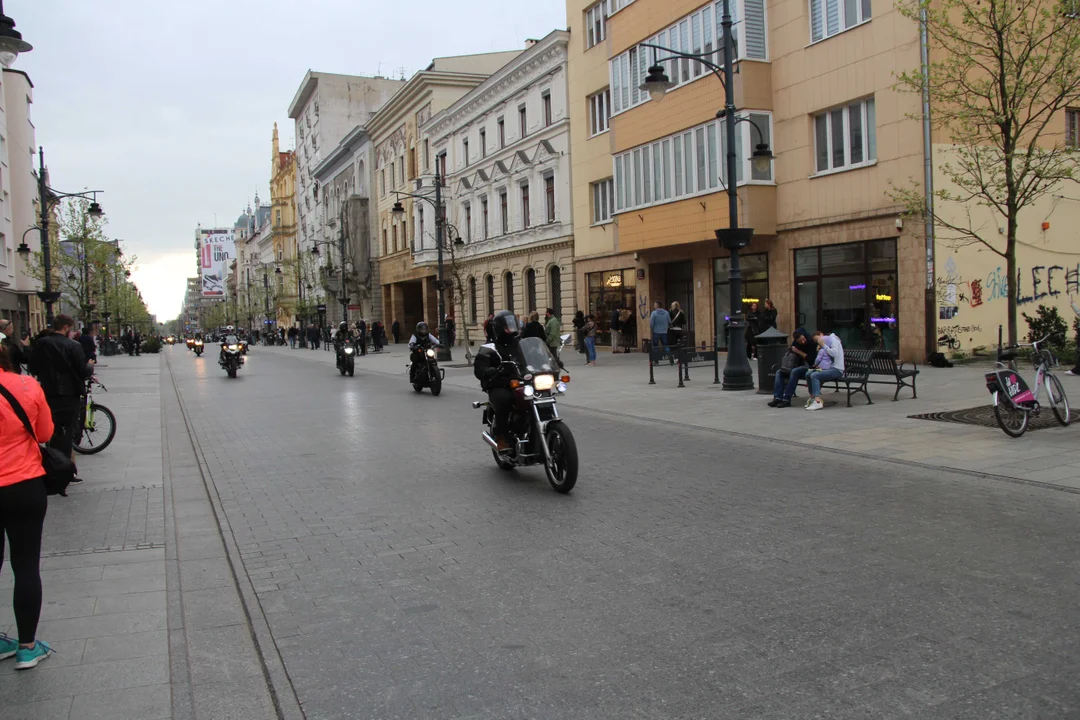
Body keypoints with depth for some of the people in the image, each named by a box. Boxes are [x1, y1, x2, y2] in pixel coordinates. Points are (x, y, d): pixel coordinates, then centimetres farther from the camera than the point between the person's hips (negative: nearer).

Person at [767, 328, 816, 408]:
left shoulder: (812, 344, -11)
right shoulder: (796, 344, 8)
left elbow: (811, 360, -19)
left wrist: (799, 352, -17)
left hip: (808, 367, -7)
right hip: (797, 366, 7)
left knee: (794, 372, -35)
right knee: (779, 372, -9)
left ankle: (787, 399, -37)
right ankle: (778, 397, -22)